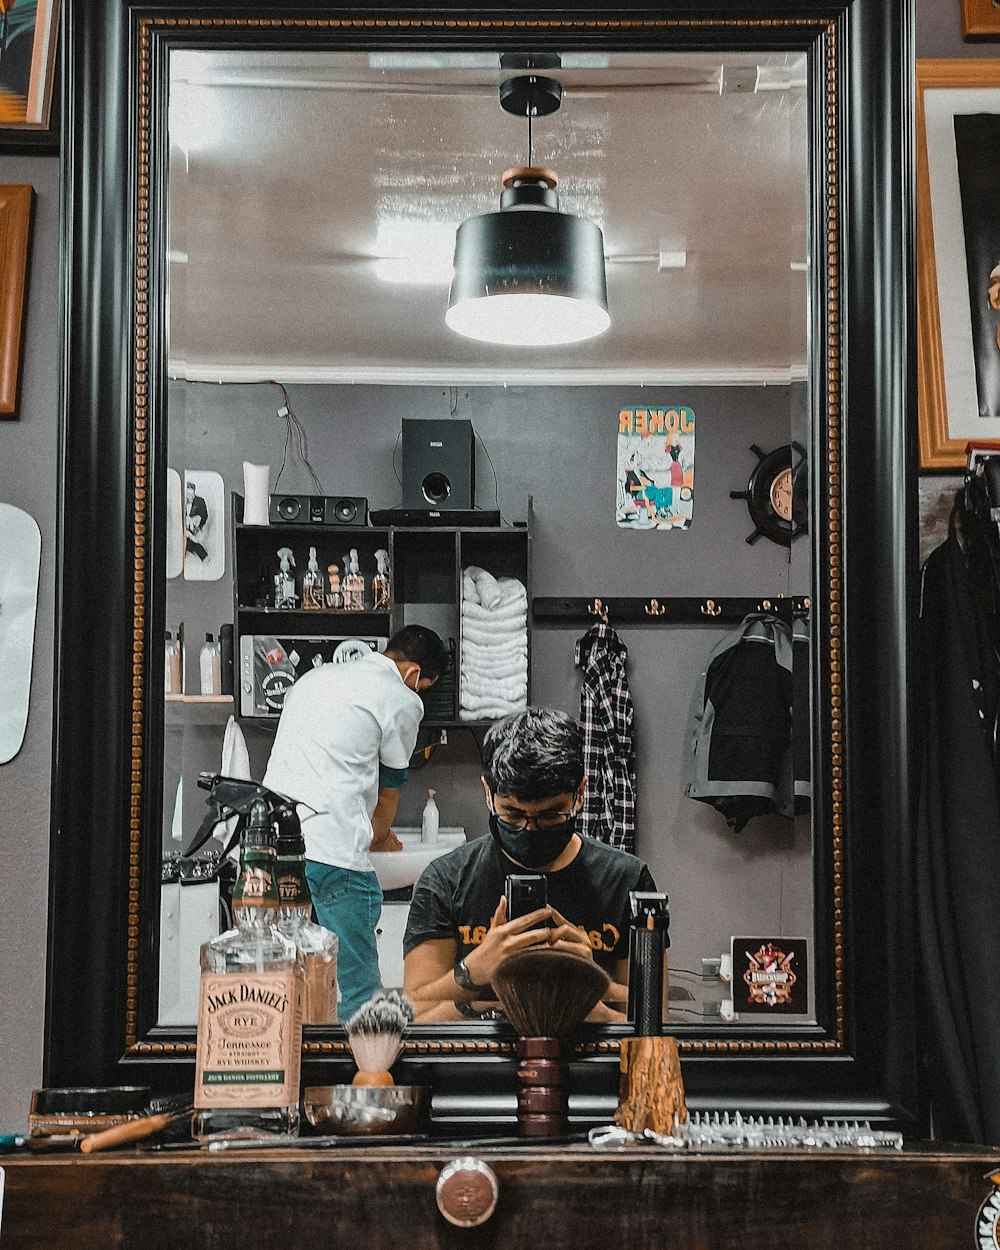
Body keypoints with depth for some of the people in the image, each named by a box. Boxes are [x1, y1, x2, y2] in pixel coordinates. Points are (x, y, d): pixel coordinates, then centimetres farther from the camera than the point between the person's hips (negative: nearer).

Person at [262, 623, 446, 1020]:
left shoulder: (315, 677, 25)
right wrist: (378, 837, 34)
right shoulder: (403, 701, 3)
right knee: (358, 992, -1)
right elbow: (388, 790, 13)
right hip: (332, 850, -7)